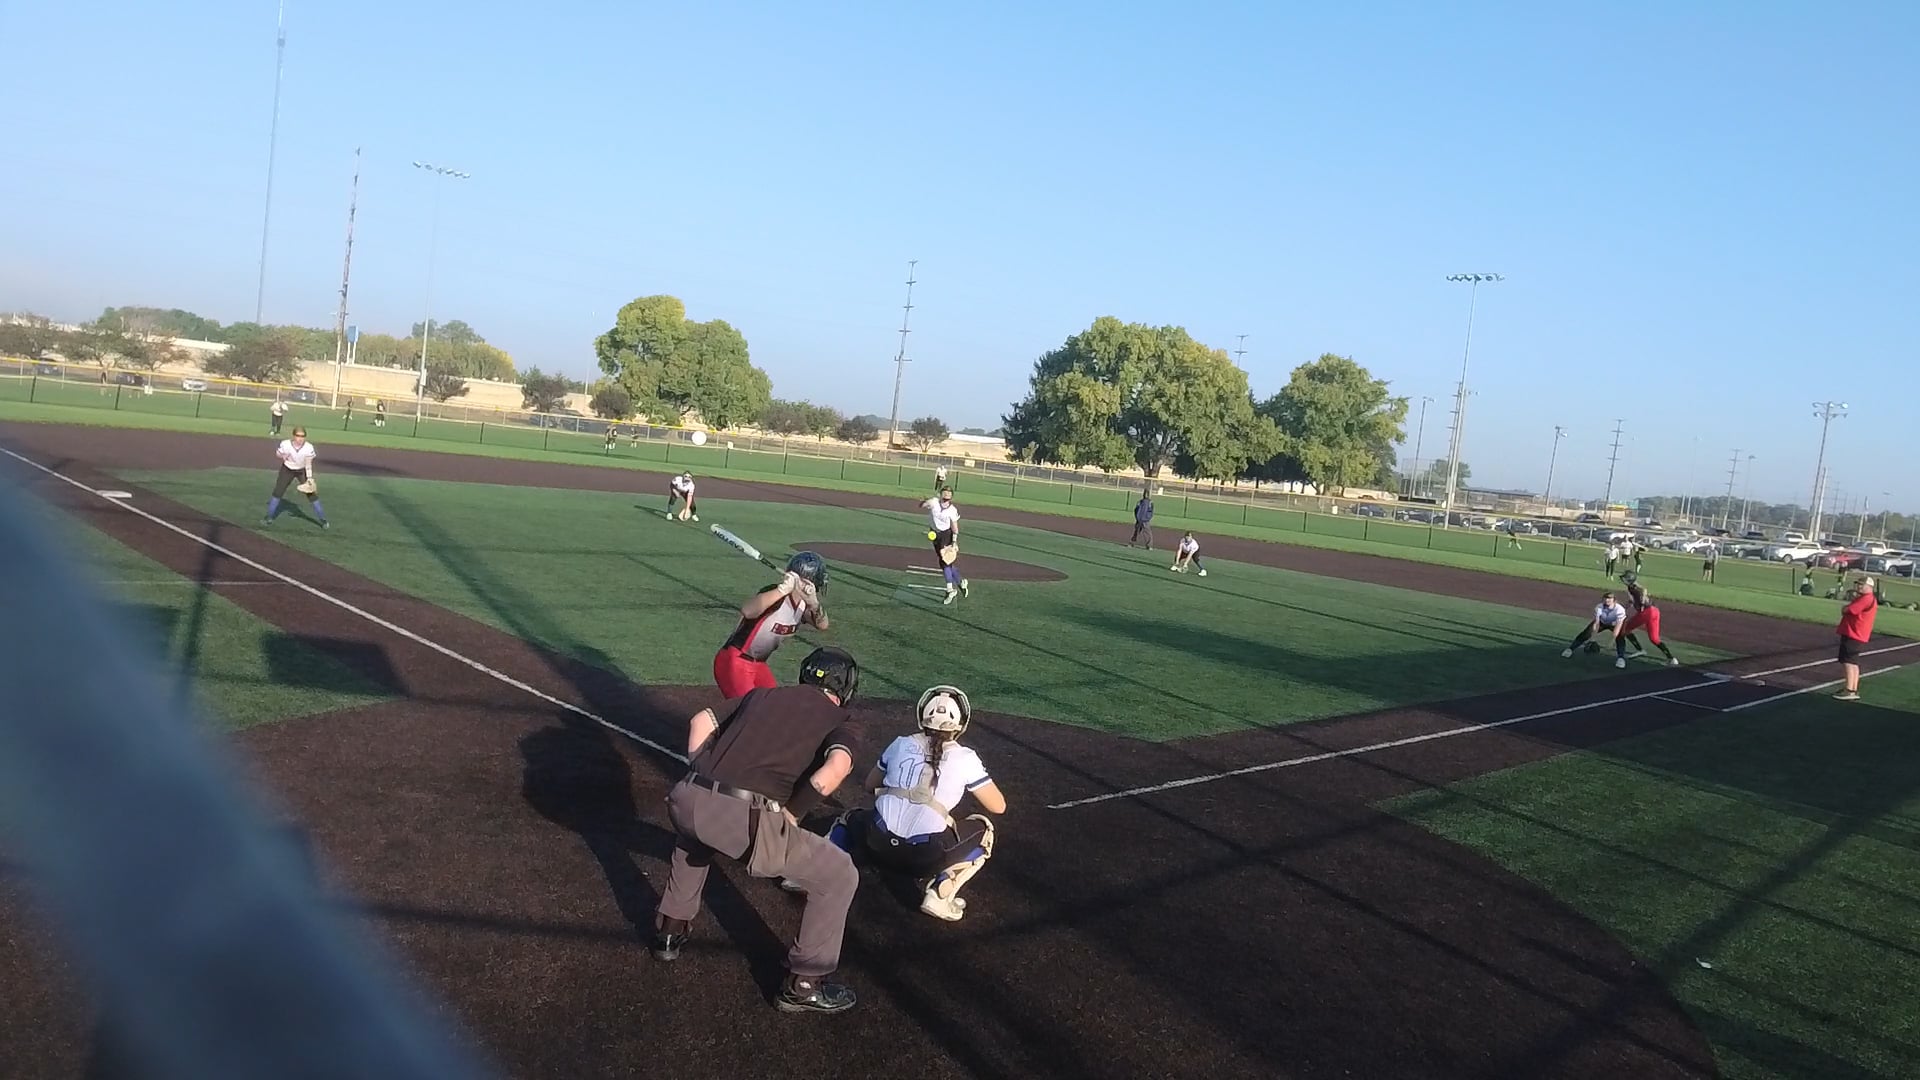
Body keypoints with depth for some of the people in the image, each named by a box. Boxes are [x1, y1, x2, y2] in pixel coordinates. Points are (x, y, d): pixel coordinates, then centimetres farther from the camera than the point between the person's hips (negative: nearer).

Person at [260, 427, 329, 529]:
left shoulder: (309, 448, -25)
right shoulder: (285, 444, -25)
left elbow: (308, 464, -13)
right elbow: (278, 454, -5)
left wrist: (309, 479, -15)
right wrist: (282, 456, -28)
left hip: (302, 471, -1)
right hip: (287, 470, 1)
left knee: (312, 494, -4)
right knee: (277, 492, -1)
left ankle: (323, 519, 7)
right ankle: (269, 517, 14)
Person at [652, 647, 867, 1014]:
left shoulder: (764, 694, 26)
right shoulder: (843, 721, 13)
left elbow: (702, 720, 22)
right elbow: (835, 767, -7)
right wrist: (791, 813, 3)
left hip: (686, 801, 5)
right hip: (745, 820, -5)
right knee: (840, 876, 13)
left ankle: (671, 929, 47)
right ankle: (804, 984, 19)